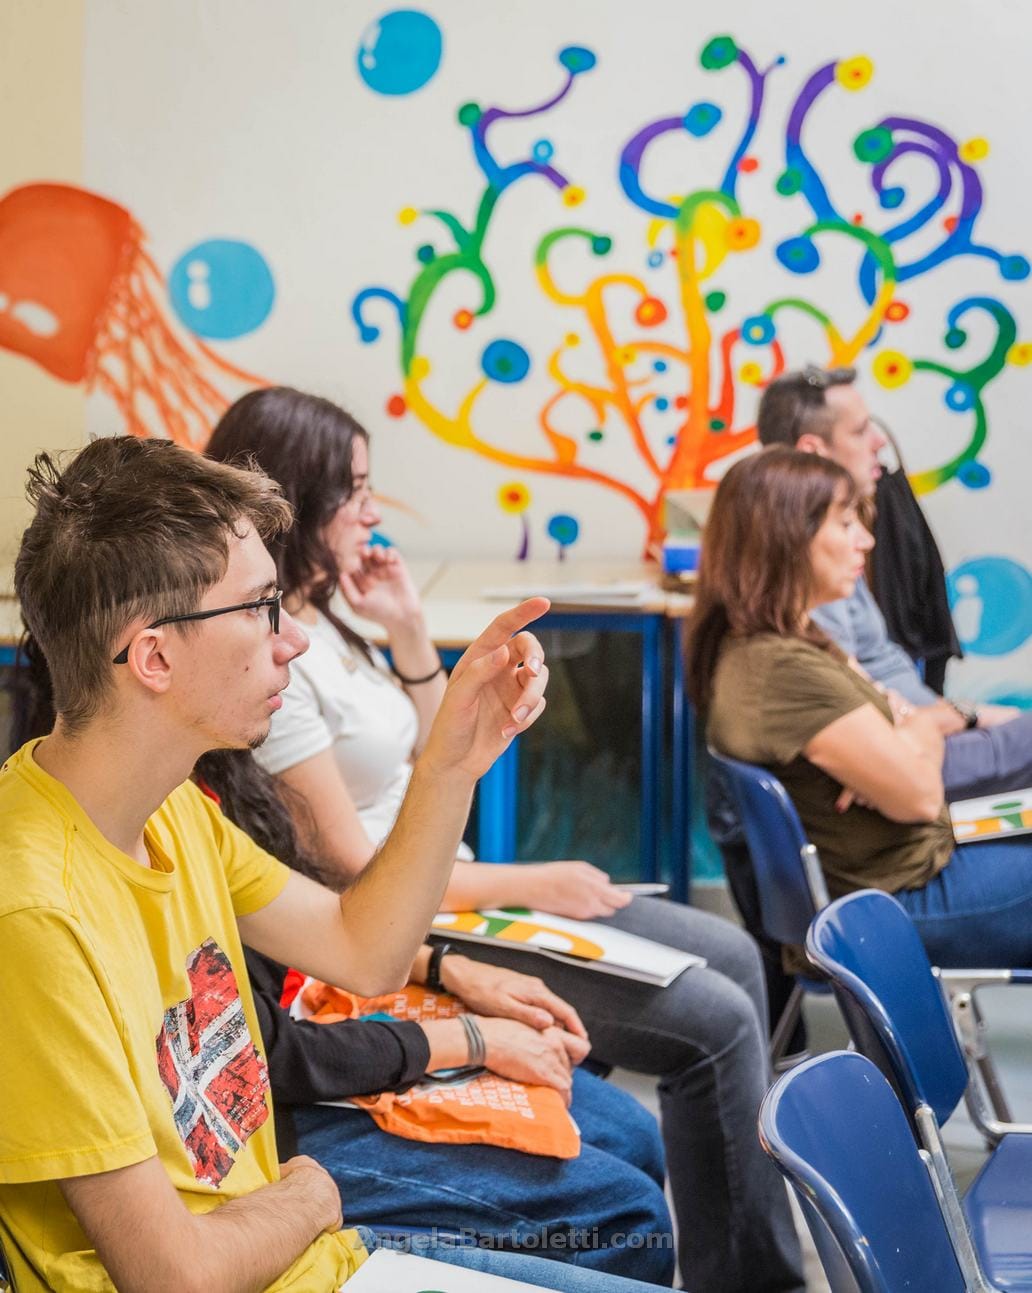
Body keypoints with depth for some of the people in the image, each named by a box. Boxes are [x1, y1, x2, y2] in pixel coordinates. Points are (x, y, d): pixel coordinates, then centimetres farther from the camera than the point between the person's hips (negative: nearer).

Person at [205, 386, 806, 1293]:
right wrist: (533, 886, -12)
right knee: (717, 1021, -13)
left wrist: (410, 631, 0)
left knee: (731, 955, 9)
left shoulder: (326, 618, 6)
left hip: (449, 887, 10)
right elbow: (353, 875, -21)